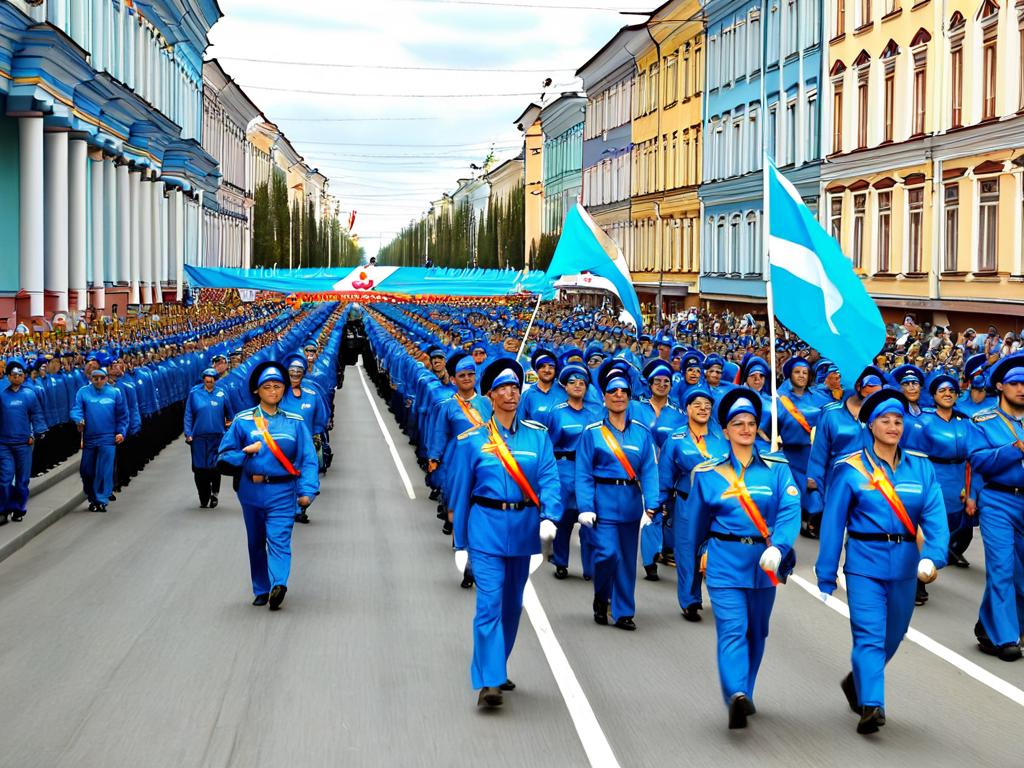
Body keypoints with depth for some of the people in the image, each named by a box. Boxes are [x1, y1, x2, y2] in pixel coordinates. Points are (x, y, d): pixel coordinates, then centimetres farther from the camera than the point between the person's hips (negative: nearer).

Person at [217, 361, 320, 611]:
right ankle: (261, 590, 23)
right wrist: (245, 452, -12)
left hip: (283, 491, -2)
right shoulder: (243, 420, 3)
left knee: (279, 539, -17)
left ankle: (278, 584, -31)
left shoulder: (295, 422, 3)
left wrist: (307, 490, -13)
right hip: (251, 490, 2)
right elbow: (224, 455, 6)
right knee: (256, 541, 12)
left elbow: (308, 459, -1)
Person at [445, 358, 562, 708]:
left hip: (523, 528, 3)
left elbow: (549, 479, -2)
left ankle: (496, 668, 31)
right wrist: (460, 544, 4)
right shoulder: (472, 440, -1)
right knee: (489, 603, -13)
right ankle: (488, 682, -16)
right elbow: (460, 492, 3)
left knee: (512, 604, 14)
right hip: (486, 528, -3)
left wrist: (549, 517, -21)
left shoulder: (537, 436, 4)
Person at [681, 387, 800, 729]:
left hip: (764, 563, 2)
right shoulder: (707, 474, 2)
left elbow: (790, 511, -12)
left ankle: (744, 694, 30)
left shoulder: (777, 469, 1)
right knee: (732, 630, -16)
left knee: (756, 633, 14)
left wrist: (777, 548, -28)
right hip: (725, 562, -2)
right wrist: (694, 563, 20)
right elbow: (694, 522, 13)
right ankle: (737, 695, -30)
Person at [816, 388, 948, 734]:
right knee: (869, 634, -15)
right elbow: (832, 523, -2)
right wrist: (826, 576, -2)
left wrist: (932, 556, -24)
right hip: (864, 563, -4)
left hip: (905, 564, 4)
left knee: (892, 636, 16)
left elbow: (935, 515, -7)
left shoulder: (920, 467, 3)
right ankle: (871, 706, -19)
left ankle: (857, 681, 41)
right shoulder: (850, 469, -4)